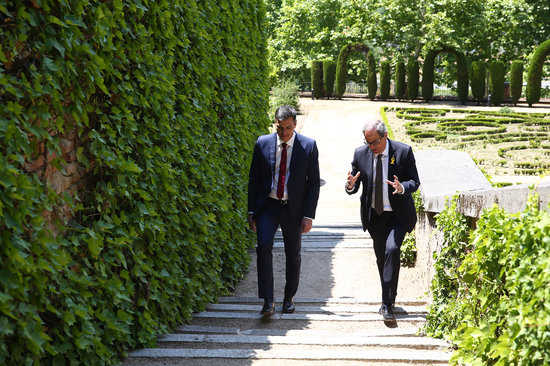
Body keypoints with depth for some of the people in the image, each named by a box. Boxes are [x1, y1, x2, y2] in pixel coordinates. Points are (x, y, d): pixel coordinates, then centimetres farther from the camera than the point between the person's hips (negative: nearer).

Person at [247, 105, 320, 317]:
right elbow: (254, 179, 5)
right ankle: (268, 301, -15)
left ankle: (289, 298, 28)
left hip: (293, 209, 0)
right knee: (264, 246, -17)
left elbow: (314, 183, -2)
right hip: (267, 205, 0)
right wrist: (252, 211, 1)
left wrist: (308, 216, -8)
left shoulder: (308, 146, -4)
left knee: (293, 255, 9)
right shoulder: (263, 143, 0)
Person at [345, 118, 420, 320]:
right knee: (381, 256, 12)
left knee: (392, 249, -21)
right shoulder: (361, 154, -3)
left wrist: (402, 188, -28)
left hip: (398, 214, -3)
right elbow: (353, 187, 3)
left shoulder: (404, 151, -10)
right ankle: (388, 299, 31)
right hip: (374, 214, 3)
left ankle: (387, 304, -15)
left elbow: (415, 181, -6)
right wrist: (350, 185, -22)